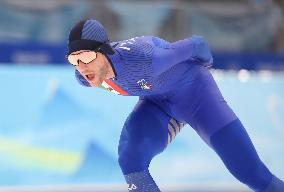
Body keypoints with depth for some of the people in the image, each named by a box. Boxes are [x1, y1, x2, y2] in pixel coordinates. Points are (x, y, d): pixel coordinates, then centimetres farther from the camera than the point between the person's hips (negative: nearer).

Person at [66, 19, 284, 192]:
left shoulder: (142, 58, -40)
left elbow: (197, 45, -24)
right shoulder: (85, 76, -20)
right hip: (157, 103, 5)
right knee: (130, 160, -19)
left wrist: (204, 65, -2)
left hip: (193, 88, -5)